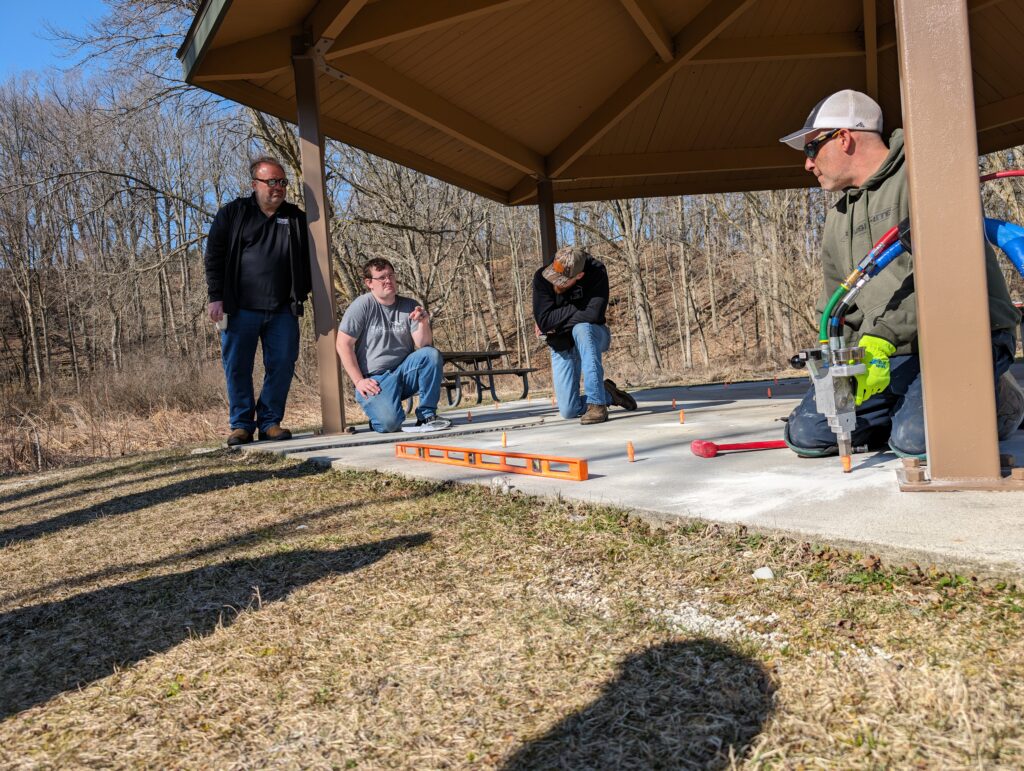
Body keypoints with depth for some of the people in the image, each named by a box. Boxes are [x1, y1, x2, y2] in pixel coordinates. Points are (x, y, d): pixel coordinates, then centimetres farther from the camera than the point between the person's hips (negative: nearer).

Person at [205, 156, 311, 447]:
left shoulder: (296, 218, 11)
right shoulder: (232, 213, 5)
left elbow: (306, 260, 16)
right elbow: (214, 256, 2)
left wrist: (300, 295, 7)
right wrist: (216, 297, -5)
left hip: (282, 311, 2)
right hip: (240, 310, -2)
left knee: (282, 366, 0)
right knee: (237, 368, 2)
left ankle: (270, 422, 13)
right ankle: (242, 424, 13)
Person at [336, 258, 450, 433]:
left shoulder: (410, 307, 5)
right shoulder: (362, 305, -5)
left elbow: (422, 346, -1)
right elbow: (343, 345, -7)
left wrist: (423, 324, -21)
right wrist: (359, 381, -11)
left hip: (403, 372, 4)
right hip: (374, 380, -4)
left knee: (432, 354, -24)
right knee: (389, 422, -29)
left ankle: (427, 415, -11)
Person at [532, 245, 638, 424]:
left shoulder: (597, 273, -24)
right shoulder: (542, 277, -19)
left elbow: (594, 315, -35)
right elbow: (543, 321, -25)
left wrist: (557, 319, -25)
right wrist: (577, 309, -26)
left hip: (591, 336, -2)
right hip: (562, 347, 3)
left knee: (581, 328, -40)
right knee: (569, 411, -6)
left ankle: (596, 403, -33)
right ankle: (607, 393, 27)